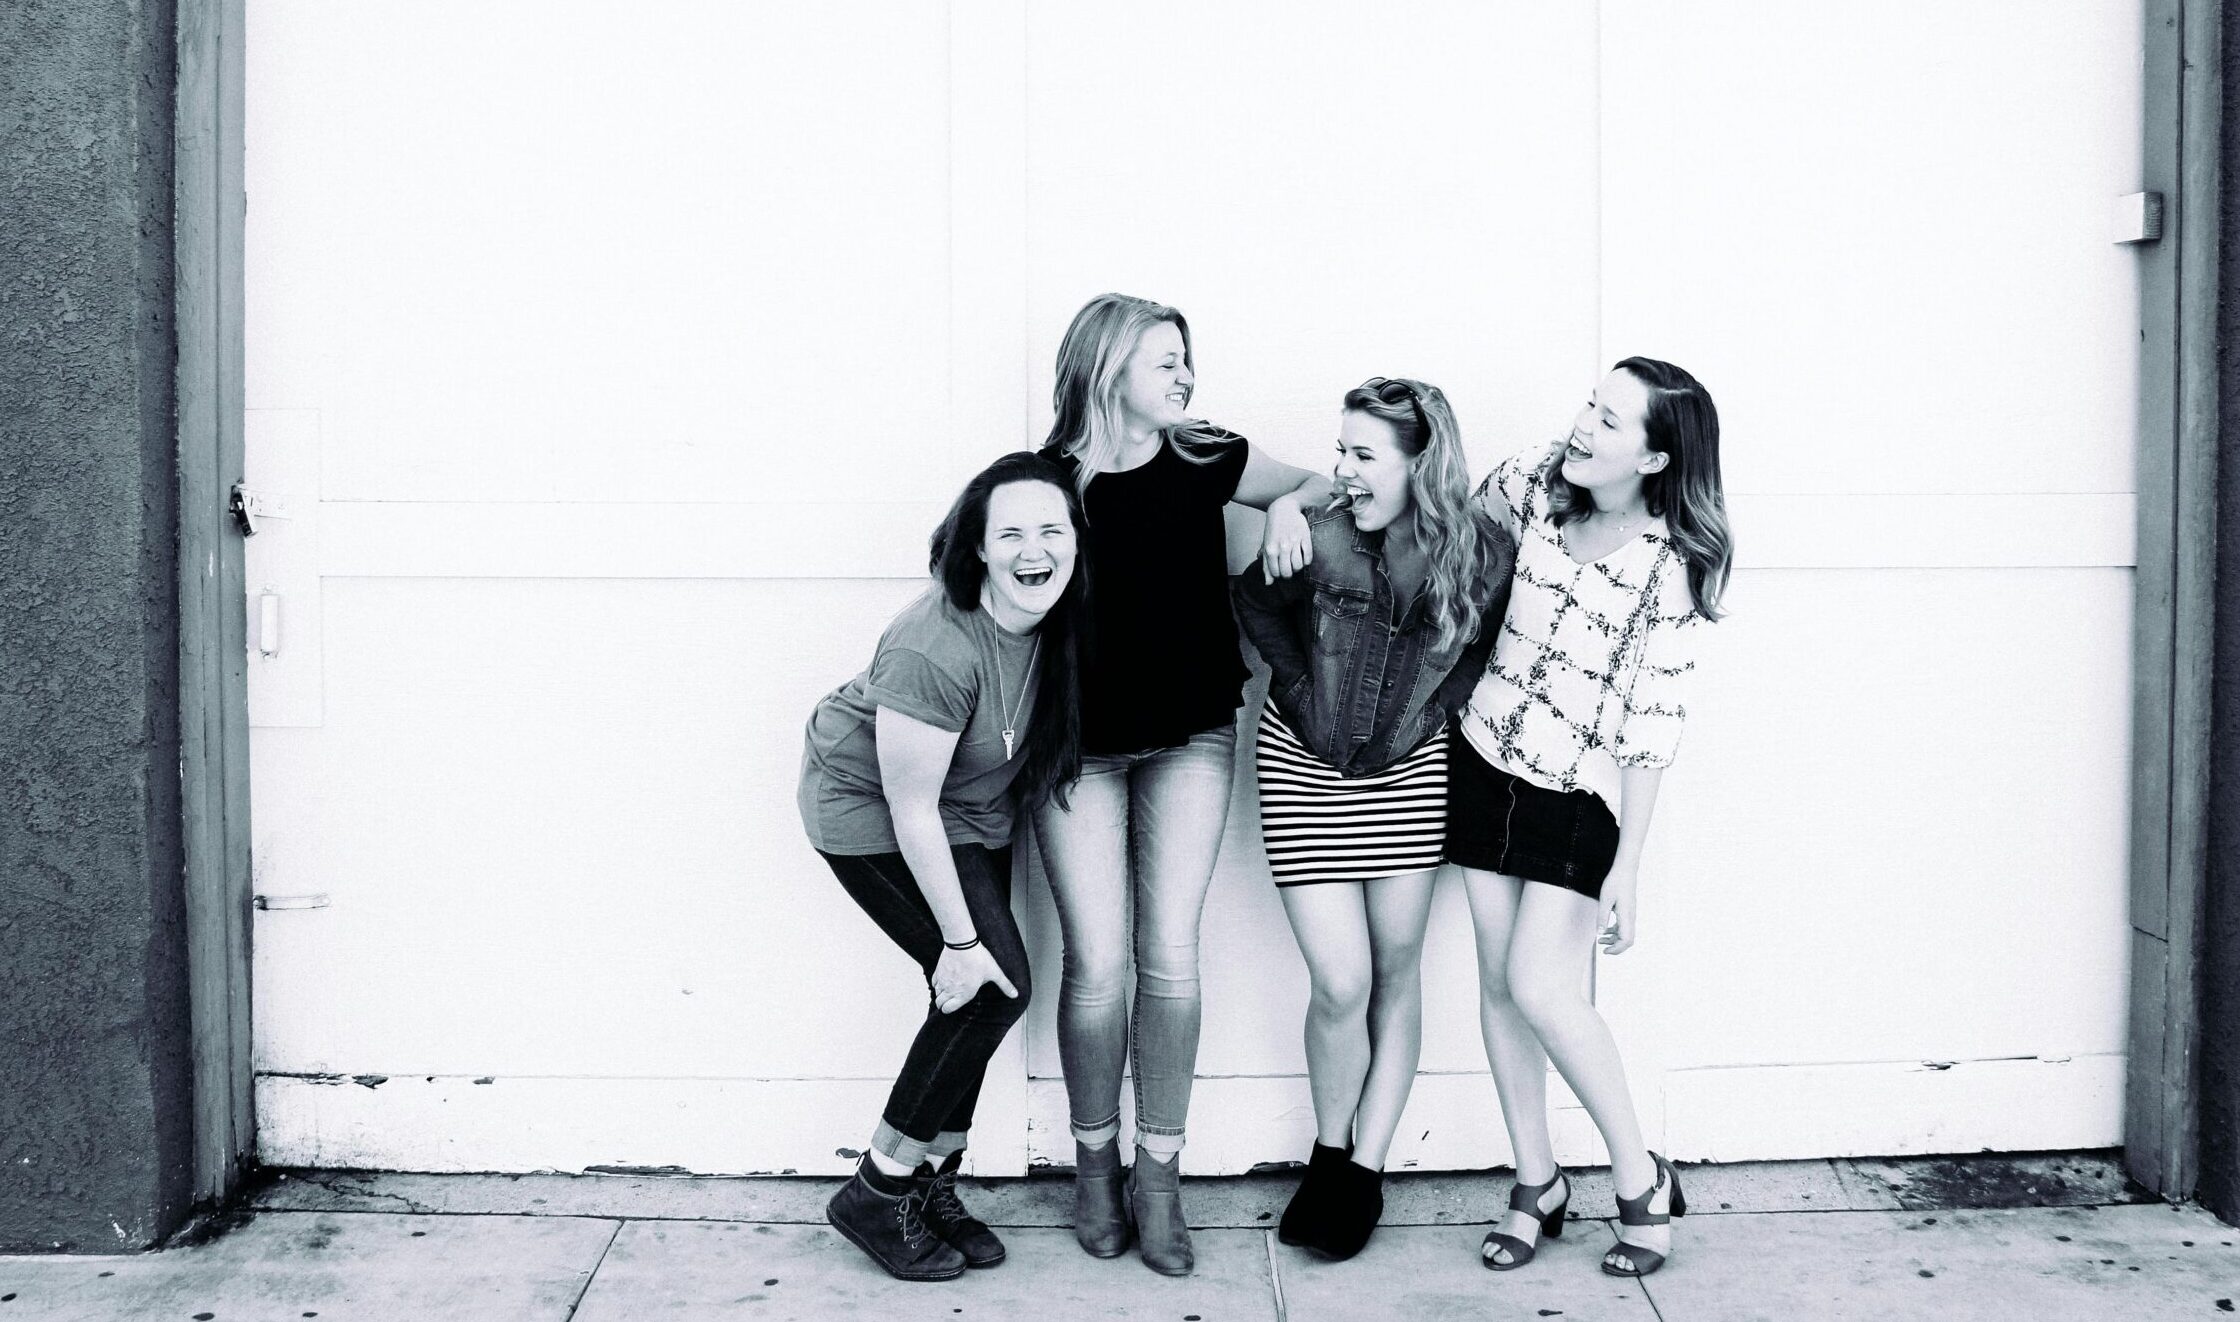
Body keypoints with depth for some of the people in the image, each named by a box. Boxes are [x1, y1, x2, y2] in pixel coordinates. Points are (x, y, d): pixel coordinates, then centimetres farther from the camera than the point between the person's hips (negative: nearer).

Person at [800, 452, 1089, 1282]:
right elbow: (912, 808, -27)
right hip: (870, 812, -7)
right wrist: (959, 939, -21)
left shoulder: (1054, 618, -14)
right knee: (992, 986, -13)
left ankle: (933, 1185, 21)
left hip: (972, 811, 8)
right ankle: (877, 1196, 2)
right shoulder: (935, 651, -35)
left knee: (977, 1000, 4)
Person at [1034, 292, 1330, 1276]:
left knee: (1169, 954, -2)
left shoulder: (1206, 460, 0)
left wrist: (1289, 507, -9)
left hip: (1189, 740, 2)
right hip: (1078, 746, -2)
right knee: (1096, 963, -2)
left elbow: (1326, 481, 12)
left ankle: (1159, 1176, 12)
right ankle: (1095, 1165, 19)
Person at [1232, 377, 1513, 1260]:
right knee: (1341, 985, -4)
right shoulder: (1321, 541, -17)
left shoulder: (1483, 555, -13)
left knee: (1396, 969, 8)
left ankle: (1366, 1168, 22)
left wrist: (1433, 708, -5)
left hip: (1410, 771, 2)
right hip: (1306, 767, -1)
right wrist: (1301, 686, -4)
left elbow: (1485, 648, 5)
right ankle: (1330, 1152, 21)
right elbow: (1254, 602, 2)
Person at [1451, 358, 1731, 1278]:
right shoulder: (1536, 486, -3)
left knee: (1539, 987, -11)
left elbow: (1652, 721, -16)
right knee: (1497, 978, 8)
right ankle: (1535, 1182, 23)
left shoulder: (1670, 563, -17)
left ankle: (1641, 1178, 11)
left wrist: (1628, 865, -15)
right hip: (1486, 759, 5)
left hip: (1581, 792, -5)